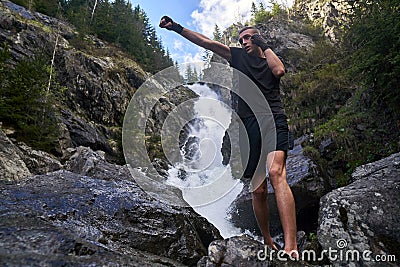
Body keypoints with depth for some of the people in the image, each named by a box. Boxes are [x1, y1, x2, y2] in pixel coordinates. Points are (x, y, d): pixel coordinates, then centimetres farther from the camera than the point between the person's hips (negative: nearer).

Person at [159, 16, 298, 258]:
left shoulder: (271, 59, 19)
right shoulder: (238, 56, 21)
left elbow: (279, 71, -5)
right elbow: (206, 42, 15)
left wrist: (265, 45, 8)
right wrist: (177, 28, 10)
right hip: (250, 126, 2)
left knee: (276, 173, -28)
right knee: (258, 190, 1)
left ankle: (291, 249, -33)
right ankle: (268, 243, 17)